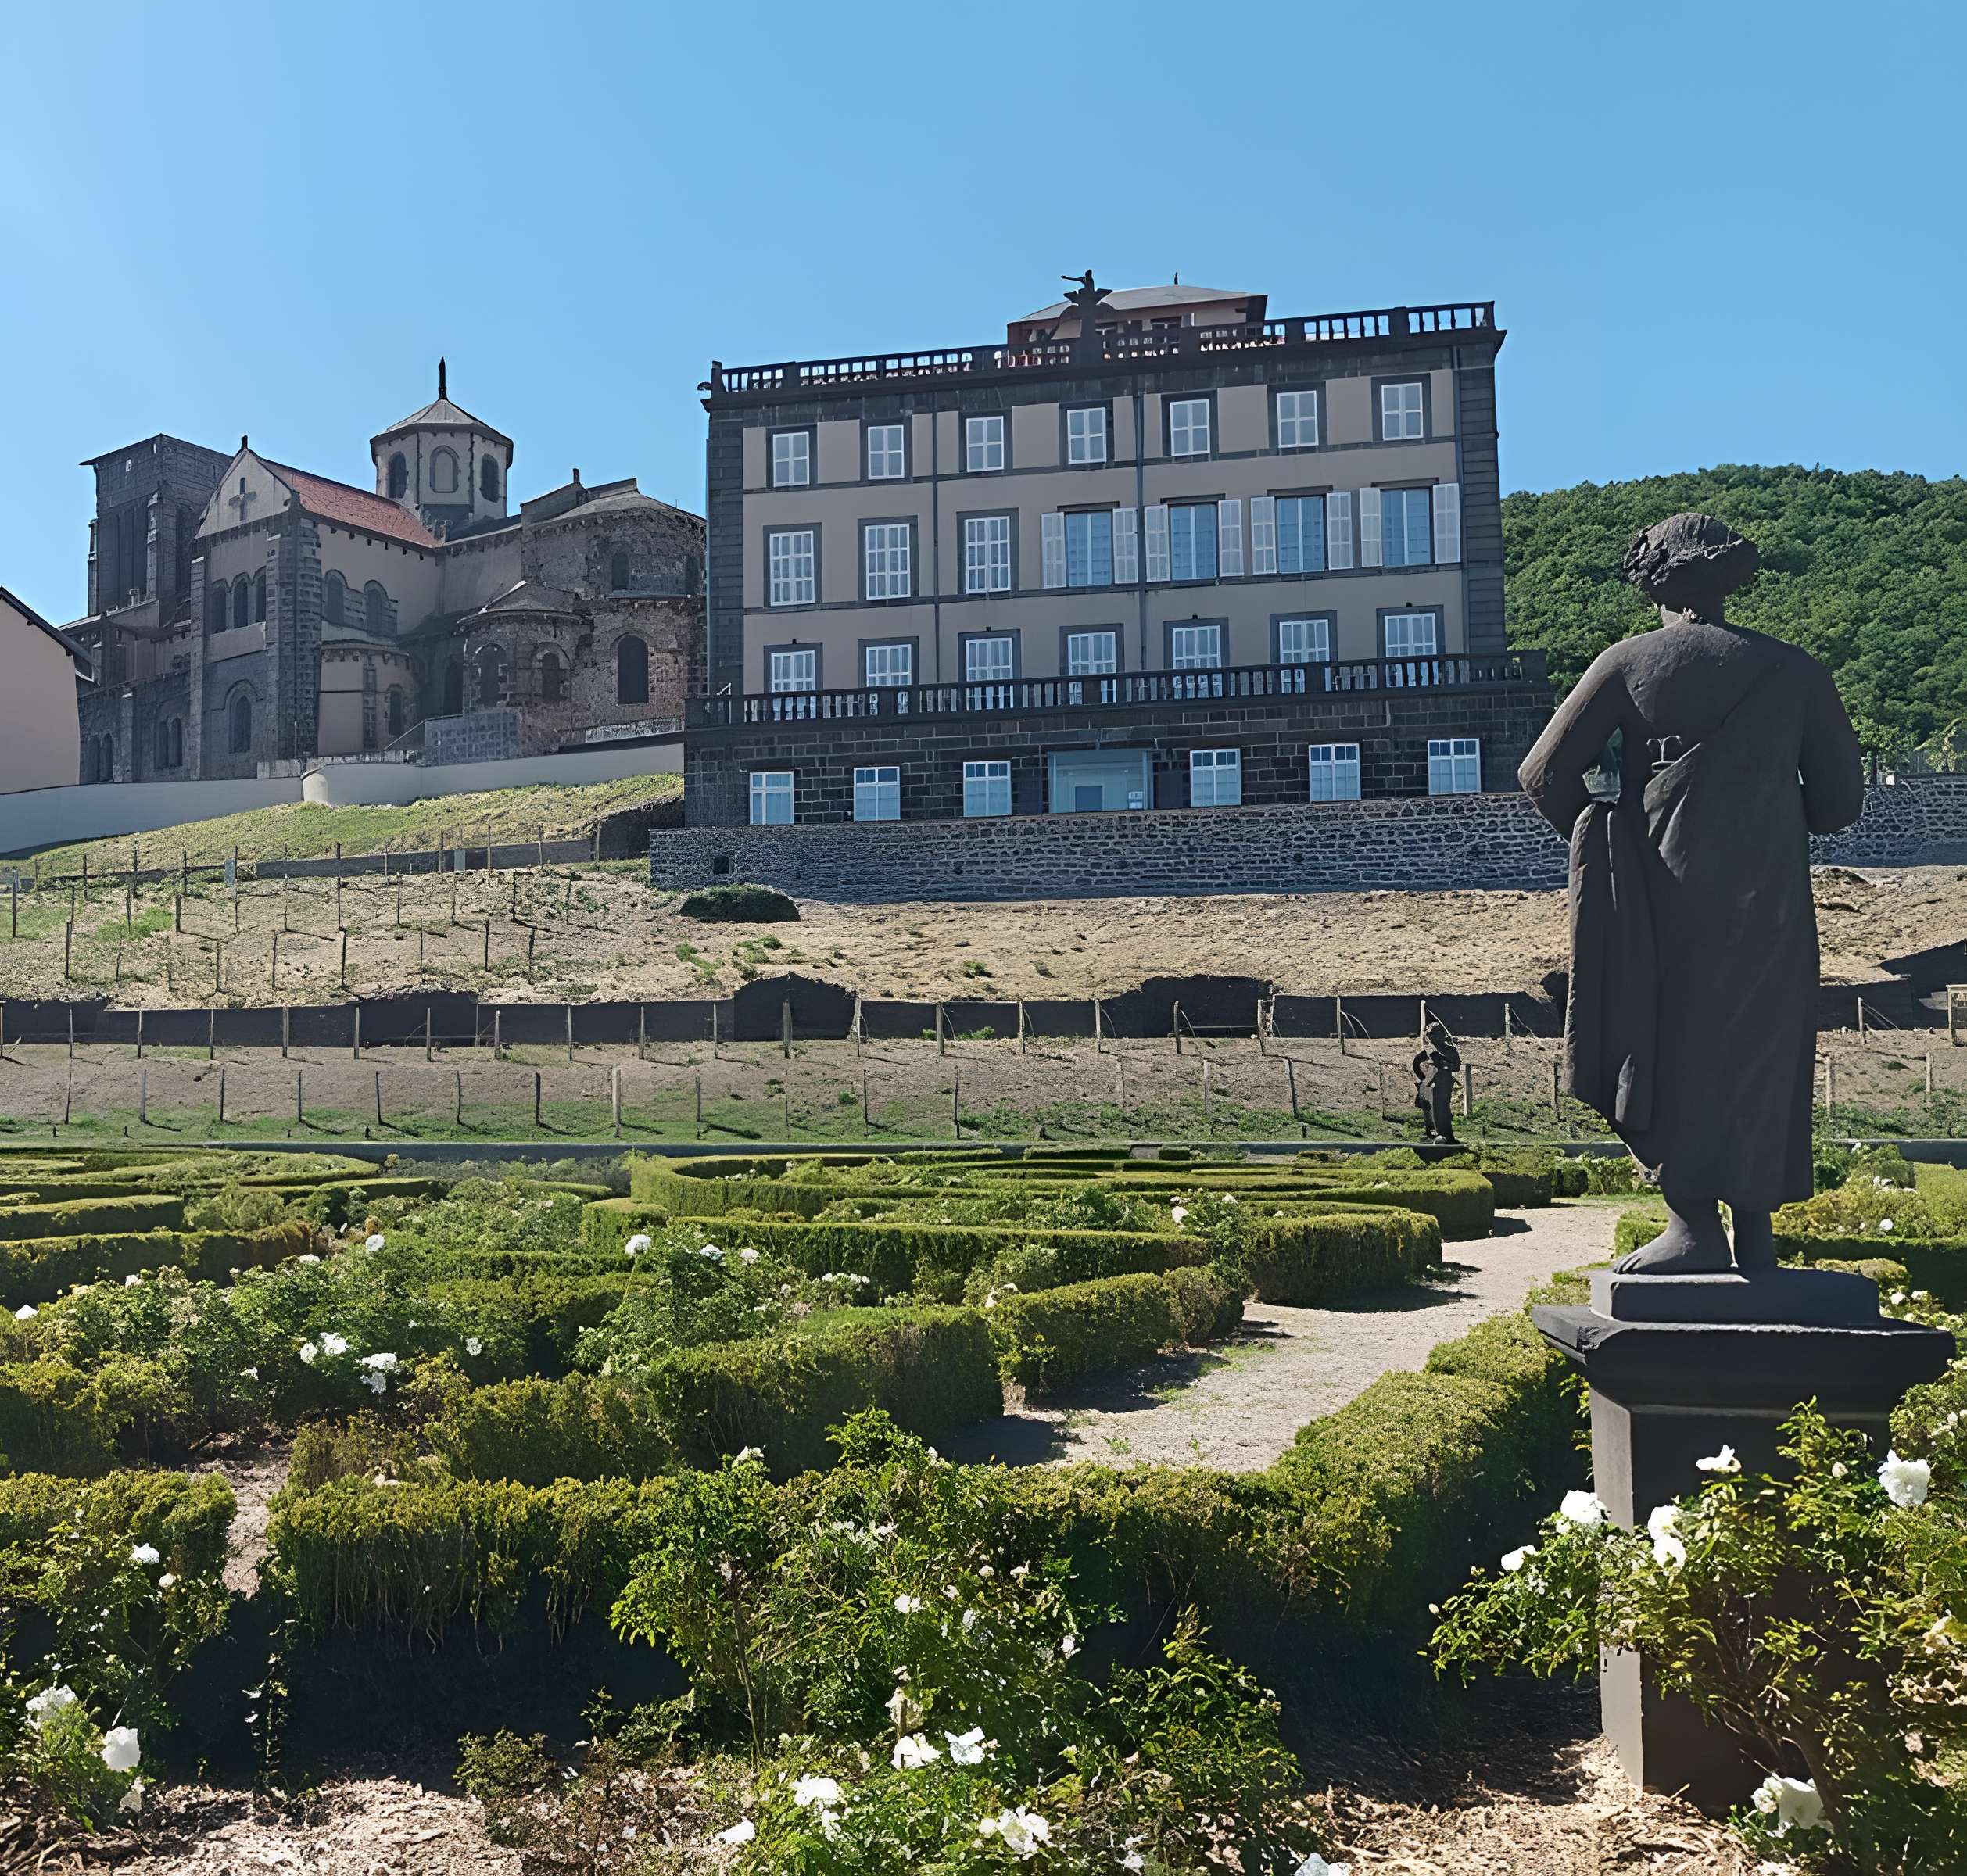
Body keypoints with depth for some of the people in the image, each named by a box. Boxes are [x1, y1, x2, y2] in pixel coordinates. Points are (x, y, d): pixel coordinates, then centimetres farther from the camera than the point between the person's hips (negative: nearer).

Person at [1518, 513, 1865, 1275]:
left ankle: (1692, 1225, 1)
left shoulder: (1628, 663, -1)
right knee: (1764, 1050, 11)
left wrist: (1598, 835, 13)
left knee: (1673, 1048, 4)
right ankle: (1754, 1230, 14)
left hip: (1666, 895, -2)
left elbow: (1544, 775, -2)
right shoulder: (1793, 669, 5)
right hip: (1769, 901, 2)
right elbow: (1840, 798, 7)